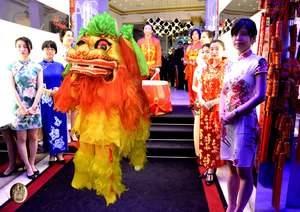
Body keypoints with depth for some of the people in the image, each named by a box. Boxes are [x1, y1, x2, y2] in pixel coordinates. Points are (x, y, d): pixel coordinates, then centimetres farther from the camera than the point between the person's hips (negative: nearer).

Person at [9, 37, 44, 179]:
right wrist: (21, 107, -11)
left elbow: (40, 88, -1)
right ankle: (28, 166, 13)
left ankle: (32, 164, 20)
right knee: (21, 138, 2)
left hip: (34, 106, 1)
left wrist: (33, 107, -10)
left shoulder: (36, 67, 4)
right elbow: (12, 88, -2)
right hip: (19, 106, -1)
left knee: (33, 137, 8)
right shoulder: (12, 66, 3)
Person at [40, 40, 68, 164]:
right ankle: (51, 154, 14)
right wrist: (48, 91, -16)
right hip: (45, 100, -2)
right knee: (48, 126, 3)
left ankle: (60, 153, 15)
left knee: (60, 125, 4)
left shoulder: (60, 66, 10)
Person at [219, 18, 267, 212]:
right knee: (232, 168, 14)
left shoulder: (258, 62, -6)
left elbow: (260, 96, -13)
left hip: (245, 121, -6)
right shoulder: (231, 64, 13)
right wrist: (222, 115, -2)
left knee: (244, 170, 1)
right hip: (228, 122, 6)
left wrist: (235, 113, -14)